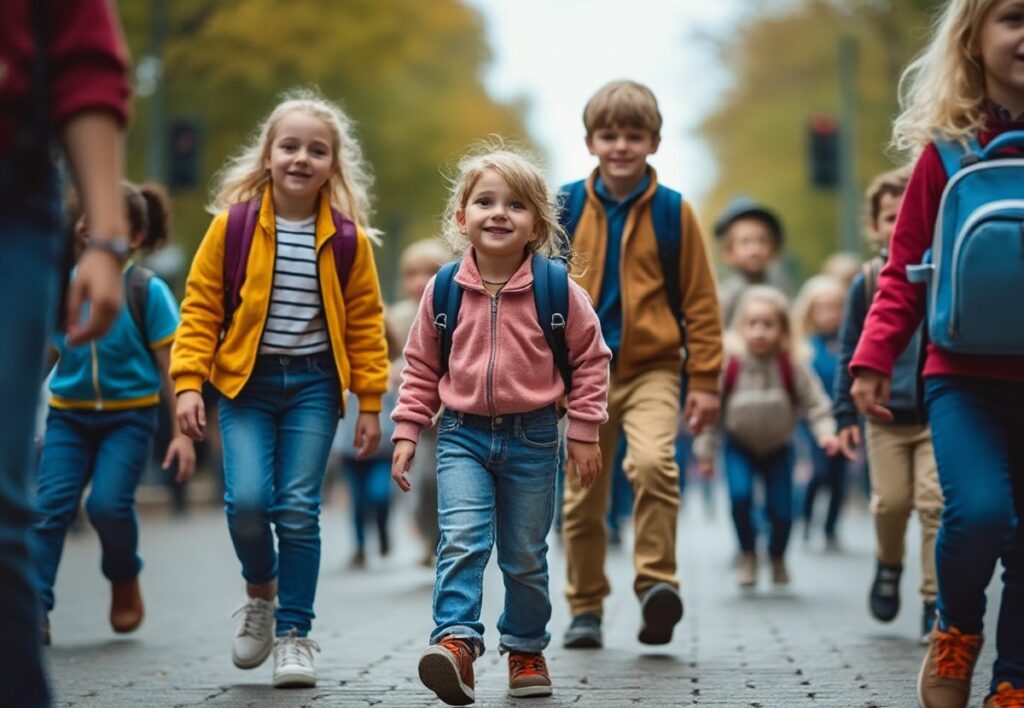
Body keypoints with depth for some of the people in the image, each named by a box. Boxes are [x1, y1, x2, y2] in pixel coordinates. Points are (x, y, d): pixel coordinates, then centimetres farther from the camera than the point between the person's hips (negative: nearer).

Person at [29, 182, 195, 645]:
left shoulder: (147, 291, -6)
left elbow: (172, 368, -4)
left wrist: (182, 433, -8)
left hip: (128, 417, -3)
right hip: (68, 415, 3)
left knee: (108, 503, -18)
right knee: (50, 507, -11)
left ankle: (125, 582, 12)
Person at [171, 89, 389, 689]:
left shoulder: (347, 238, 1)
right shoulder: (233, 224, -3)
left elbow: (365, 323, 6)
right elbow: (201, 307, 0)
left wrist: (370, 403, 4)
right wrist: (189, 381, -8)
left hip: (314, 383, 1)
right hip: (246, 380, 0)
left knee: (299, 509, -3)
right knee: (247, 500, -13)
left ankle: (294, 632, 11)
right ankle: (261, 591, 17)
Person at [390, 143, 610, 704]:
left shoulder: (557, 289, -7)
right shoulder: (443, 290, -2)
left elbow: (590, 359, 1)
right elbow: (420, 366, 7)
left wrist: (584, 432, -1)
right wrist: (407, 432, 2)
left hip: (532, 437, 0)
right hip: (462, 434, 0)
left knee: (526, 556, 10)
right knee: (462, 538, -19)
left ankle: (526, 650, 27)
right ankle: (456, 640, -24)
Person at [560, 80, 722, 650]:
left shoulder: (674, 212, -2)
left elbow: (700, 302, 2)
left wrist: (705, 379, -1)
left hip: (652, 369, -2)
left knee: (654, 462, -28)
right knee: (584, 496, 8)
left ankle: (658, 582, -16)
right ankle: (586, 608, 24)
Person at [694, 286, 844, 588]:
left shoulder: (792, 367, -17)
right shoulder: (730, 366, -17)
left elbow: (815, 402, -12)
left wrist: (826, 433, -29)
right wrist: (704, 451, -5)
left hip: (778, 447, 1)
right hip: (739, 446, -1)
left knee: (781, 509, -4)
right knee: (740, 495, -23)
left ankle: (777, 557, 29)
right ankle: (747, 556, 2)